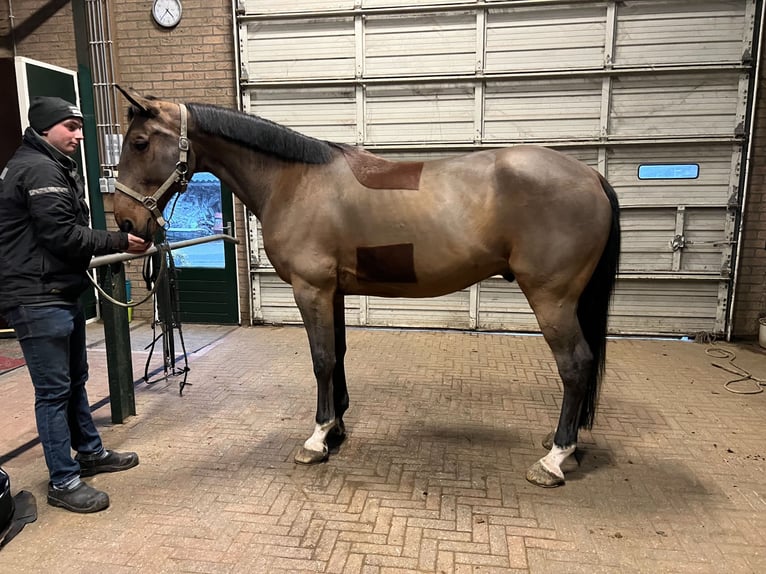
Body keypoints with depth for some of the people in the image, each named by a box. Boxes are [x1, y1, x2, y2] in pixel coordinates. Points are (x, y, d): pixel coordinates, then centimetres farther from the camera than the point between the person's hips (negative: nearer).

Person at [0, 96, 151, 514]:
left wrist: (110, 247, 7)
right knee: (53, 389, -4)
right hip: (38, 298, -11)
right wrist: (119, 242, -14)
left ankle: (90, 453, 34)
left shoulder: (53, 167, 19)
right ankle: (63, 483, 7)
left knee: (75, 379, 19)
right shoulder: (39, 169, -14)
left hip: (60, 292, 11)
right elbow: (62, 236, -21)